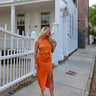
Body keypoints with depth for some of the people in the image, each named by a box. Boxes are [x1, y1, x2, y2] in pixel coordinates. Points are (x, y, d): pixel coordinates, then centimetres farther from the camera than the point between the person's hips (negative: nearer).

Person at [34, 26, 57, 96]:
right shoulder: (38, 40, -4)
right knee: (42, 77, 9)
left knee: (50, 78, 3)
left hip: (49, 61, 3)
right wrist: (35, 63, -7)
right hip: (41, 61, -3)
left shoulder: (50, 40, 5)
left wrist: (55, 44, 1)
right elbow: (35, 52, -4)